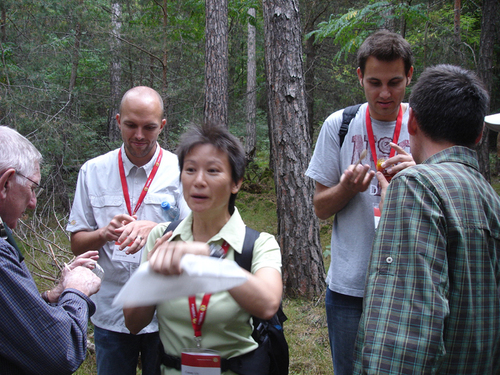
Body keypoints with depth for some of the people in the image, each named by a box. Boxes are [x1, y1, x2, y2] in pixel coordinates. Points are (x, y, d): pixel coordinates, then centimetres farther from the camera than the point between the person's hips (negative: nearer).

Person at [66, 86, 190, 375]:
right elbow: (77, 243, 4)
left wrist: (155, 230, -27)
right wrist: (105, 234, -17)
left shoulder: (181, 171, -4)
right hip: (110, 315, 2)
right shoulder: (93, 171, 2)